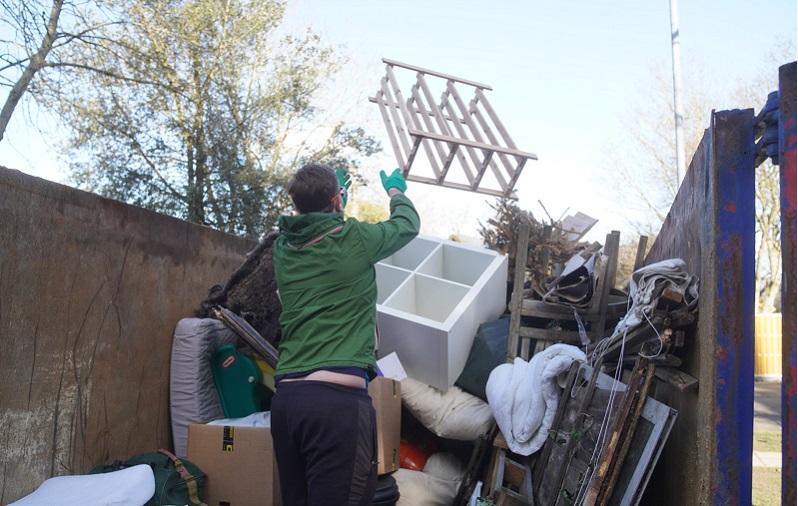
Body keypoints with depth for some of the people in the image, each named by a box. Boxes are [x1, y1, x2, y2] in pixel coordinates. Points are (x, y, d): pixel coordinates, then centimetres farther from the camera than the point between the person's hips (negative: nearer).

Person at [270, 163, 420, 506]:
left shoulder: (283, 249, 12)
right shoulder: (354, 239, -2)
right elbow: (408, 224, 18)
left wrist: (334, 190, 52)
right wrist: (396, 191, 39)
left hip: (285, 397, 7)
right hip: (338, 397, -6)